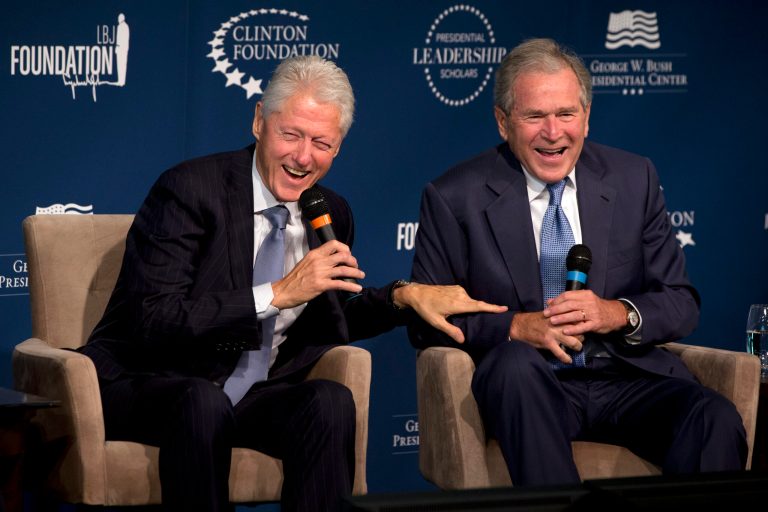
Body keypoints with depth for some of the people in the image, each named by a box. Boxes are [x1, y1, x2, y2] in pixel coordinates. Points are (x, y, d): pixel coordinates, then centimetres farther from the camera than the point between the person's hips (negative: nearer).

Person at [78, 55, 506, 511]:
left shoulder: (332, 214, 6)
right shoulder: (190, 190, -14)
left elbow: (332, 319, 22)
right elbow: (153, 320, -24)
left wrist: (405, 297, 3)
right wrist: (277, 293, -26)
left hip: (251, 400, 5)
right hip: (148, 386, -5)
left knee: (331, 401, -24)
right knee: (204, 402, -37)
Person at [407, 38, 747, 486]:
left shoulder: (634, 179, 10)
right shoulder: (454, 198, 3)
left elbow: (683, 305, 11)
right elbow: (424, 322, 1)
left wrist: (619, 313, -12)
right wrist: (516, 327, -16)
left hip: (630, 381, 2)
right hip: (527, 387, -1)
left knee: (717, 419, -29)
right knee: (515, 361, -37)